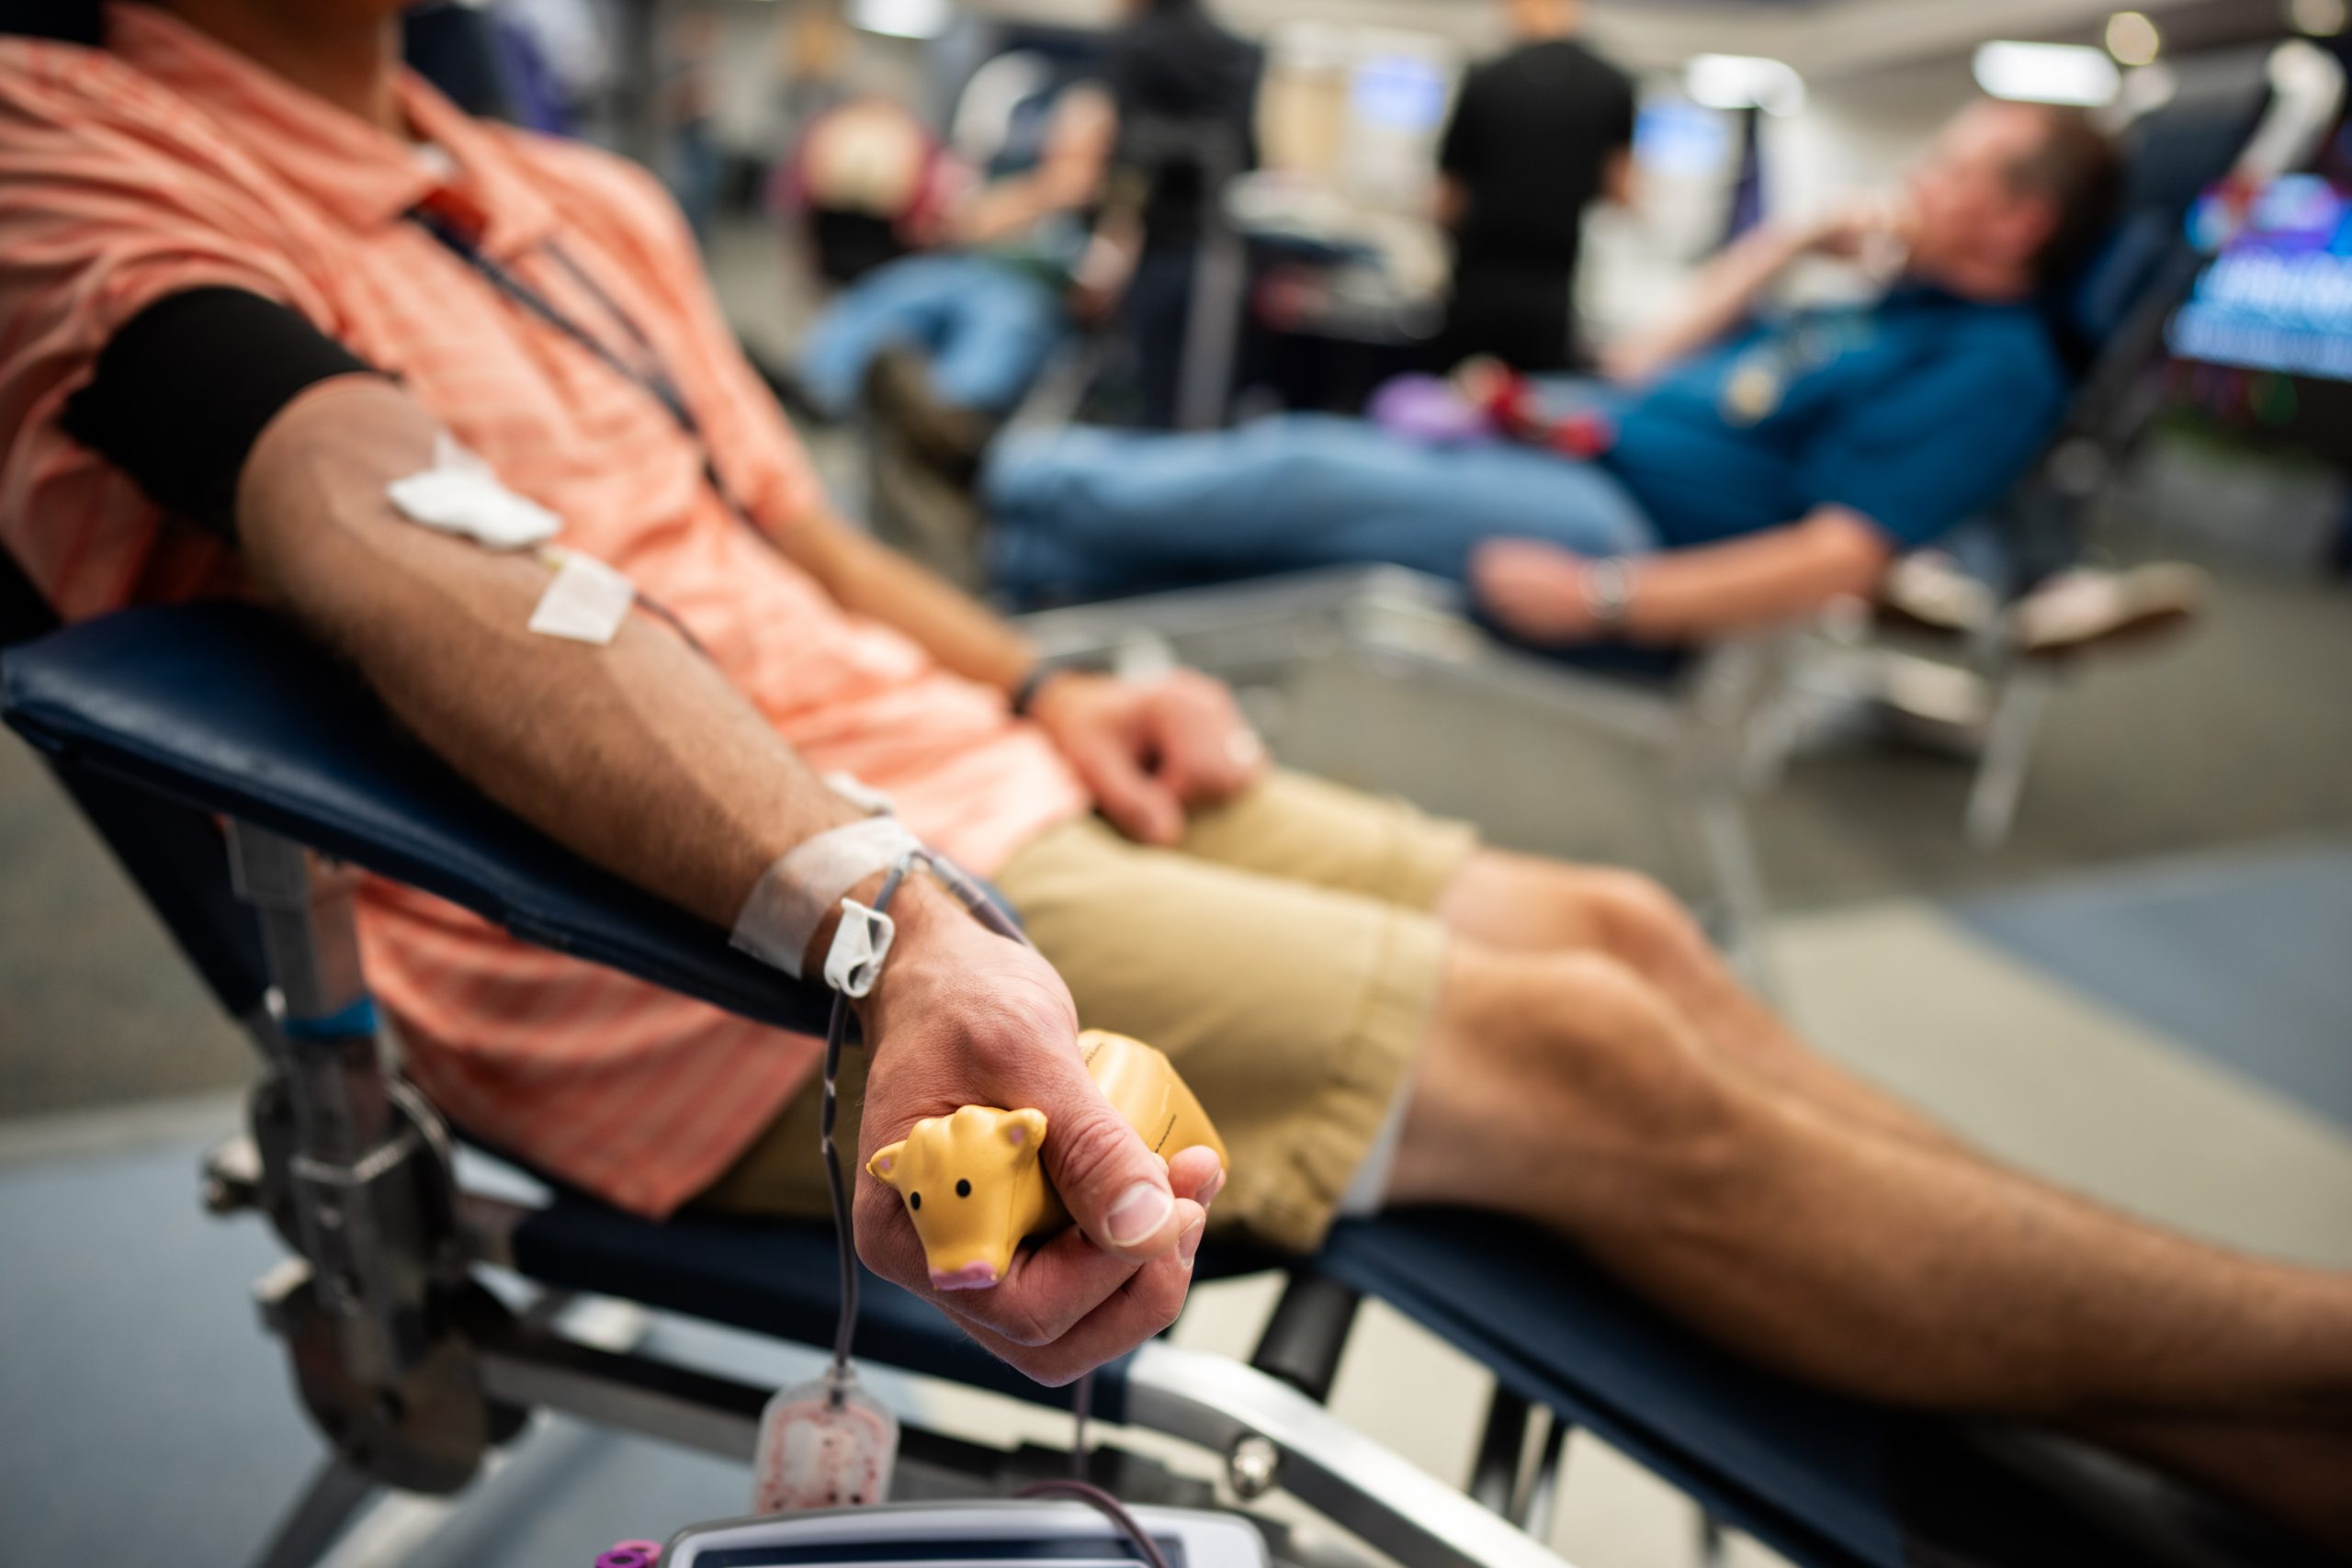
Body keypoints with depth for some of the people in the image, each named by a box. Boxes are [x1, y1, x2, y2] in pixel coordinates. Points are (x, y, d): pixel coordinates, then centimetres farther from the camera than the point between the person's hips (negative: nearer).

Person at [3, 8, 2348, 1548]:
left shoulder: (583, 201, 19)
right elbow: (402, 532, -26)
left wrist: (1042, 696, 3)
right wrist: (890, 936, -40)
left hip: (954, 788, 8)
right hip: (692, 947, -8)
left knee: (1618, 934, -3)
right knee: (1583, 1060, -15)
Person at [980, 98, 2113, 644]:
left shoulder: (1992, 369, -4)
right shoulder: (1880, 313, 24)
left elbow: (1839, 557, -19)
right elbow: (1643, 366, 24)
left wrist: (1599, 595, -25)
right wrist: (1794, 239, 23)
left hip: (1628, 525, -9)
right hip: (1568, 464, 9)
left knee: (1304, 478, -18)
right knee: (1313, 451, -5)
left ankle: (1010, 491, -10)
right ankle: (1027, 558, -7)